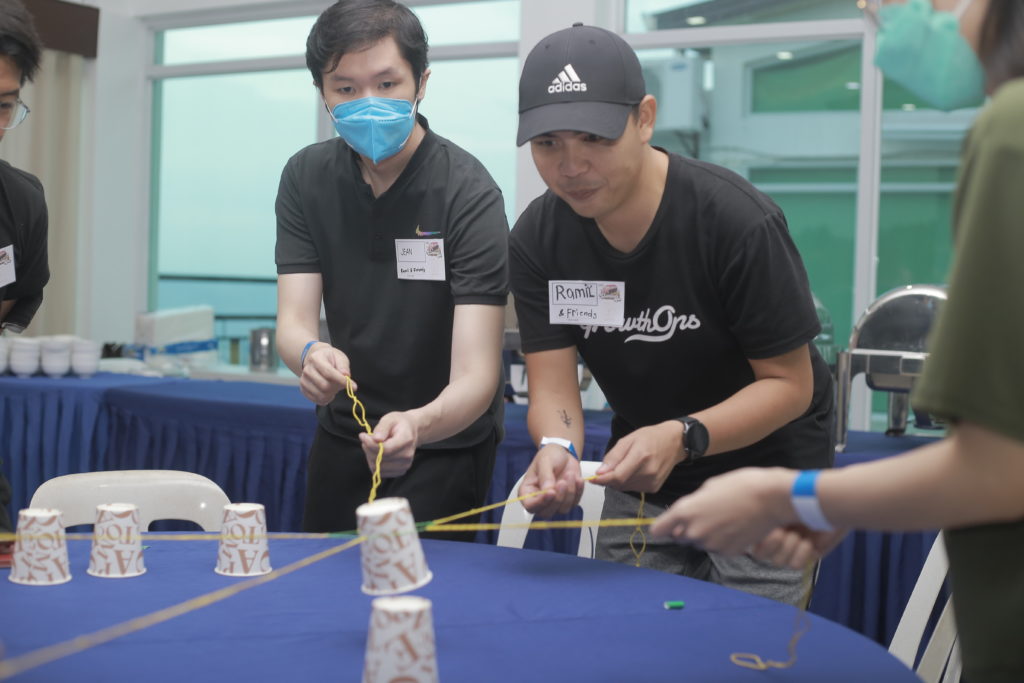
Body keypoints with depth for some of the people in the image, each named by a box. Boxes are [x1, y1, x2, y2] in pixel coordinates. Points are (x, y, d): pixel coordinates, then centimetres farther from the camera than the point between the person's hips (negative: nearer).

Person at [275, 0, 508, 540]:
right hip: (344, 433, 5)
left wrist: (416, 425, -51)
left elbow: (475, 376, -30)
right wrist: (310, 353, -38)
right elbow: (293, 321, -14)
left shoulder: (469, 195, -23)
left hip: (444, 441, -4)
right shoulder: (307, 178, -7)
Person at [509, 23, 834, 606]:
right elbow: (552, 387, -11)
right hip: (641, 481, 5)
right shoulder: (538, 237, -10)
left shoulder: (738, 221, -25)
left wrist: (681, 438, -34)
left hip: (764, 476, -4)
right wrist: (558, 447, -34)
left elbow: (789, 384, -19)